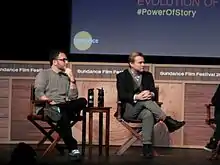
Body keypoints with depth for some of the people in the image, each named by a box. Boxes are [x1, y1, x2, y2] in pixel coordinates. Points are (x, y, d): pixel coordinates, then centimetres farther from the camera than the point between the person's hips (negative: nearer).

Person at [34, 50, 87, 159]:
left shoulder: (66, 76, 19)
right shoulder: (44, 74, 6)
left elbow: (73, 97, 9)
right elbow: (38, 94, -8)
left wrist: (72, 79, 2)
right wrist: (50, 101, -22)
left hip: (63, 107, 5)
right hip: (47, 107, -5)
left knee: (82, 101, -22)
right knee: (63, 115, -38)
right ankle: (73, 148, -37)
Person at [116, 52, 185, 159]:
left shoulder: (148, 75, 14)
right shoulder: (122, 76, 2)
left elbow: (154, 91, 8)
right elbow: (121, 95, -9)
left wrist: (151, 94, -18)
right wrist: (136, 97, -27)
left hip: (144, 109, 3)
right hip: (129, 110, -3)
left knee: (148, 114, -36)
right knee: (145, 100, -34)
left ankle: (147, 146, -41)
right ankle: (168, 121, -34)